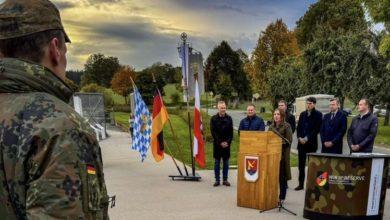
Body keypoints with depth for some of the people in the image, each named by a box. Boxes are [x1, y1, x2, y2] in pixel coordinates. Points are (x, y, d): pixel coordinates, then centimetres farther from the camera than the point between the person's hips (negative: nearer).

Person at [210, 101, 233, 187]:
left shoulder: (229, 118, 3)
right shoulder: (213, 119, -2)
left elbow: (231, 132, 2)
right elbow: (213, 132, -5)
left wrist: (227, 142, -10)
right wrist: (220, 142, -11)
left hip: (227, 144, 2)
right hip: (217, 144, -1)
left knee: (226, 162, 7)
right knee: (217, 162, 4)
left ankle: (225, 180, 15)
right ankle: (217, 180, 11)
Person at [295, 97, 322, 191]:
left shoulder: (318, 115, -2)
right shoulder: (302, 114, 13)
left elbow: (317, 129, -9)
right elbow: (298, 127, 12)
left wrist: (307, 138, -14)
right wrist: (299, 137, -4)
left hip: (311, 143, -4)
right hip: (301, 143, 5)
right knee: (301, 164, 7)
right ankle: (301, 184, 14)